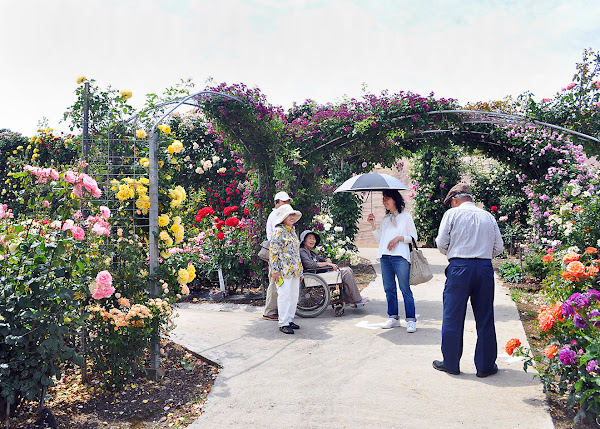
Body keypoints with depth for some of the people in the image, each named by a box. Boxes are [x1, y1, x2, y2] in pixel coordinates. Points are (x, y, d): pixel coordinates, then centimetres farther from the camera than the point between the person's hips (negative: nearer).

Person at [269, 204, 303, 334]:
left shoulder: (293, 231, 17)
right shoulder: (278, 232, -9)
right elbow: (273, 252, -13)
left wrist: (300, 271, 21)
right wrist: (275, 270, -17)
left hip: (294, 270, 8)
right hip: (283, 270, -8)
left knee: (294, 295, 11)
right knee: (285, 295, -6)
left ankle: (290, 320, 23)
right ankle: (283, 323, 2)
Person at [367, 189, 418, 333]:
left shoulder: (406, 216, 7)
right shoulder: (385, 219, 21)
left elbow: (414, 237, 5)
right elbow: (379, 239, 19)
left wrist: (399, 238, -9)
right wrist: (373, 225, 9)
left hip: (400, 256, -5)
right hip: (385, 256, 5)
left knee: (405, 288, -7)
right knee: (389, 288, 6)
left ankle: (411, 320, -4)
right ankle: (393, 317, 14)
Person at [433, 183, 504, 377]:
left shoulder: (452, 214, 2)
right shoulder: (488, 216, 13)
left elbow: (441, 244, -2)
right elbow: (499, 247, 11)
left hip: (459, 267, -3)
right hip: (485, 267, 3)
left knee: (453, 317, 6)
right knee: (485, 319, 10)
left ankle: (451, 363, 15)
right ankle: (485, 365, 18)